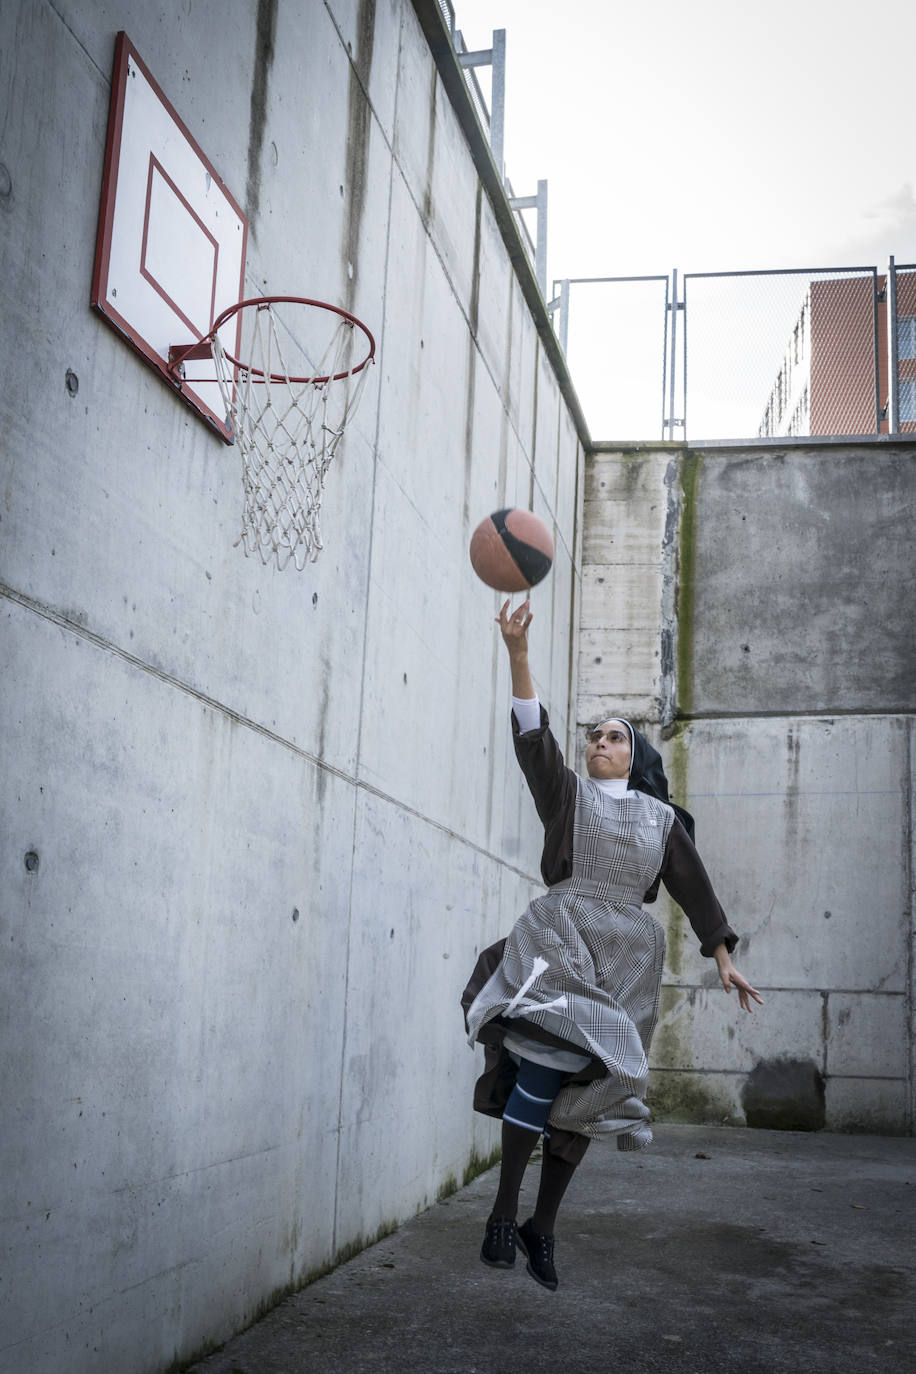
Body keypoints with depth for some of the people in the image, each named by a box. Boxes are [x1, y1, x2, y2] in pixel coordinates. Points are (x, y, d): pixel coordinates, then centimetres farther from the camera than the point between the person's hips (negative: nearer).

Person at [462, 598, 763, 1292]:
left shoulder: (661, 816, 19)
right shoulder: (568, 792, 12)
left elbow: (694, 885, 18)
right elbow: (532, 735, -4)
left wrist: (724, 956, 8)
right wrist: (518, 650, -17)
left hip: (627, 957, 3)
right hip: (562, 941, -3)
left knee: (585, 1088, 1)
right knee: (545, 1065, -24)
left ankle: (542, 1229, 11)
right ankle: (504, 1214, -16)